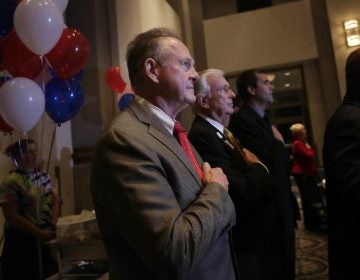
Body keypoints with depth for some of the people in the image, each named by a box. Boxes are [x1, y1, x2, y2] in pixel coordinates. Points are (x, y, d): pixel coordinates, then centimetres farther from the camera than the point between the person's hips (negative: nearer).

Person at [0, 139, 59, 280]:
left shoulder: (44, 176, 6)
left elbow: (55, 201, 7)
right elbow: (12, 216, -17)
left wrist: (52, 226, -8)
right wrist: (39, 233, -16)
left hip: (47, 236, 6)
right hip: (22, 240, -6)